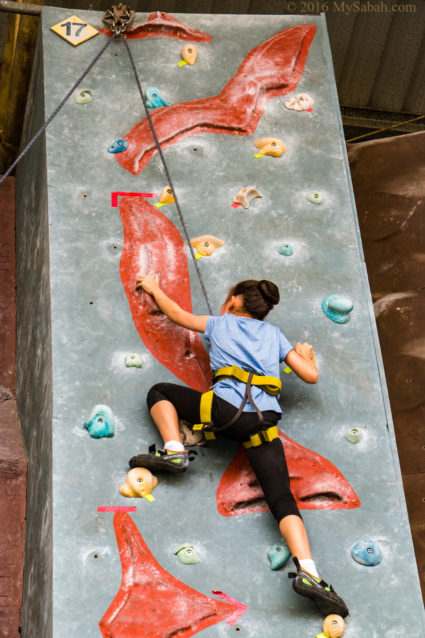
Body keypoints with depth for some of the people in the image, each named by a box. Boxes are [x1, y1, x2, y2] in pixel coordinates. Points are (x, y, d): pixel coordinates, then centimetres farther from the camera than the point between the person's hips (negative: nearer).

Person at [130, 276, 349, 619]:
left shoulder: (222, 323, 24)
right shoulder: (274, 334, 28)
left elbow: (178, 314, 37)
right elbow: (311, 375, 22)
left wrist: (154, 289, 55)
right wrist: (306, 354, 46)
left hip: (227, 409, -2)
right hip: (265, 420, 3)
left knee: (160, 392, 20)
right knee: (283, 499, -2)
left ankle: (174, 450, -3)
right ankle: (308, 572, -23)